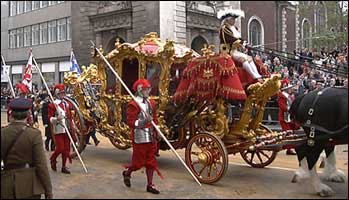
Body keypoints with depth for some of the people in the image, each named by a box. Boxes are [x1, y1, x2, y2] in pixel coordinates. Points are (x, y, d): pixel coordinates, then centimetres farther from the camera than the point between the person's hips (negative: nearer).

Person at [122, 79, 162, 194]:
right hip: (139, 137, -7)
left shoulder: (151, 103, 9)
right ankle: (127, 173, 33)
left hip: (150, 137, 7)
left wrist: (155, 133, 16)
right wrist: (144, 122, -34)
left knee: (151, 162, 10)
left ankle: (150, 185, 19)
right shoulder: (133, 105, -13)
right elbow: (131, 122, -19)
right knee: (139, 162, 3)